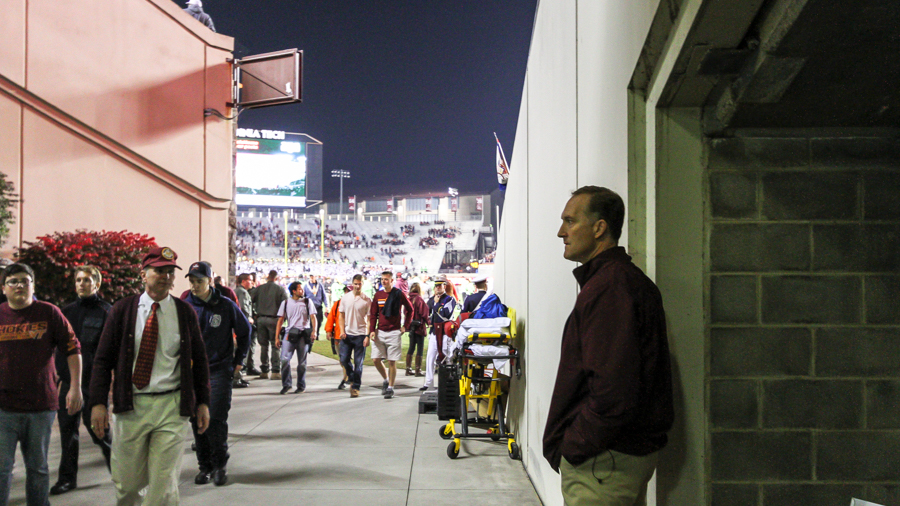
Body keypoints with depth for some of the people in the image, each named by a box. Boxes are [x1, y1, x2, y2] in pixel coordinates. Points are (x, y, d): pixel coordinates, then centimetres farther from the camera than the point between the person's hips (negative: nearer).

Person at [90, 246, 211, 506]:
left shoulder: (185, 312, 5)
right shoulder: (122, 310, 3)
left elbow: (200, 360, 11)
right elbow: (103, 360, 4)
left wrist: (203, 402, 6)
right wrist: (98, 402, -5)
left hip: (171, 407, 0)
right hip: (129, 406, 1)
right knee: (127, 484, 10)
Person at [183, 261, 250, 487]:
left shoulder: (226, 305, -3)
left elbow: (244, 331, 9)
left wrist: (238, 361, 9)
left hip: (220, 371, -3)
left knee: (216, 418, -7)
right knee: (197, 420, 5)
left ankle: (219, 466, 9)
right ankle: (205, 466, 18)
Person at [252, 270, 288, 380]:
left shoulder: (260, 288, 7)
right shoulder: (280, 288, -2)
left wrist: (256, 314, 8)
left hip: (261, 319, 3)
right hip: (273, 319, -3)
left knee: (264, 345, 10)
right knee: (275, 345, 1)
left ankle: (264, 371, 13)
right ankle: (275, 371, -2)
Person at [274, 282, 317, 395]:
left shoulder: (307, 301, 9)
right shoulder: (286, 303, 11)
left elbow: (313, 317, 2)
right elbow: (280, 320, 11)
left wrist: (314, 331, -15)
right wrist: (277, 337, 5)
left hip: (304, 334, 0)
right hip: (290, 333, 0)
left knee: (302, 362, 4)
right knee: (284, 359, -13)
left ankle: (301, 386, 17)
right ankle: (286, 384, 2)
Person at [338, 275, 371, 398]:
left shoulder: (367, 300, -2)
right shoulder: (345, 298, 7)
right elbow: (341, 315, 11)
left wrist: (368, 336, -9)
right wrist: (342, 331, -2)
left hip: (360, 335, -3)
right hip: (347, 334, 3)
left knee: (358, 363, 1)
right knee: (344, 360, 0)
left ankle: (356, 387, 12)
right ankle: (352, 379, 25)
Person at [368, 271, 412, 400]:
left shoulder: (399, 294, -1)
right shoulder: (378, 295, 8)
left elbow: (410, 310, 8)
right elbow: (373, 314, 11)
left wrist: (404, 326, 2)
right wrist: (372, 330, 0)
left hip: (394, 332, -3)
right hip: (379, 332, 4)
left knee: (392, 361, -2)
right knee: (376, 359, -2)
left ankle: (390, 388, 9)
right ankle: (386, 379, 23)